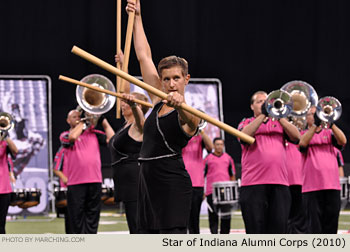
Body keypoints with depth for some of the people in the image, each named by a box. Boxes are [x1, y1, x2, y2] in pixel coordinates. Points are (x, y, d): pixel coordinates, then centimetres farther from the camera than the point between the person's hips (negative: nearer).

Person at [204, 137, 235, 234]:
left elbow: (232, 175, 19)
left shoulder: (228, 158, 13)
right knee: (213, 216, 2)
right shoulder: (208, 159, 5)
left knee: (226, 216, -2)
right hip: (211, 192, -2)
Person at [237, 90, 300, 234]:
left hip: (280, 184, 2)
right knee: (256, 229, -4)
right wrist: (263, 114, -9)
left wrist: (279, 116, -2)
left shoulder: (278, 123, 22)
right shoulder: (246, 123, 15)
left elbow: (296, 137, 4)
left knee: (279, 227, -2)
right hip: (253, 184, -2)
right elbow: (244, 135, -8)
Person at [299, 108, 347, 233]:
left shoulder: (329, 133, 16)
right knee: (314, 224, -5)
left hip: (332, 185, 2)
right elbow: (303, 143, -12)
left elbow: (342, 141, -3)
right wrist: (315, 125, -18)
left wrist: (331, 124, -15)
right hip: (312, 185, -2)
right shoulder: (303, 134, 11)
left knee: (331, 223, 2)